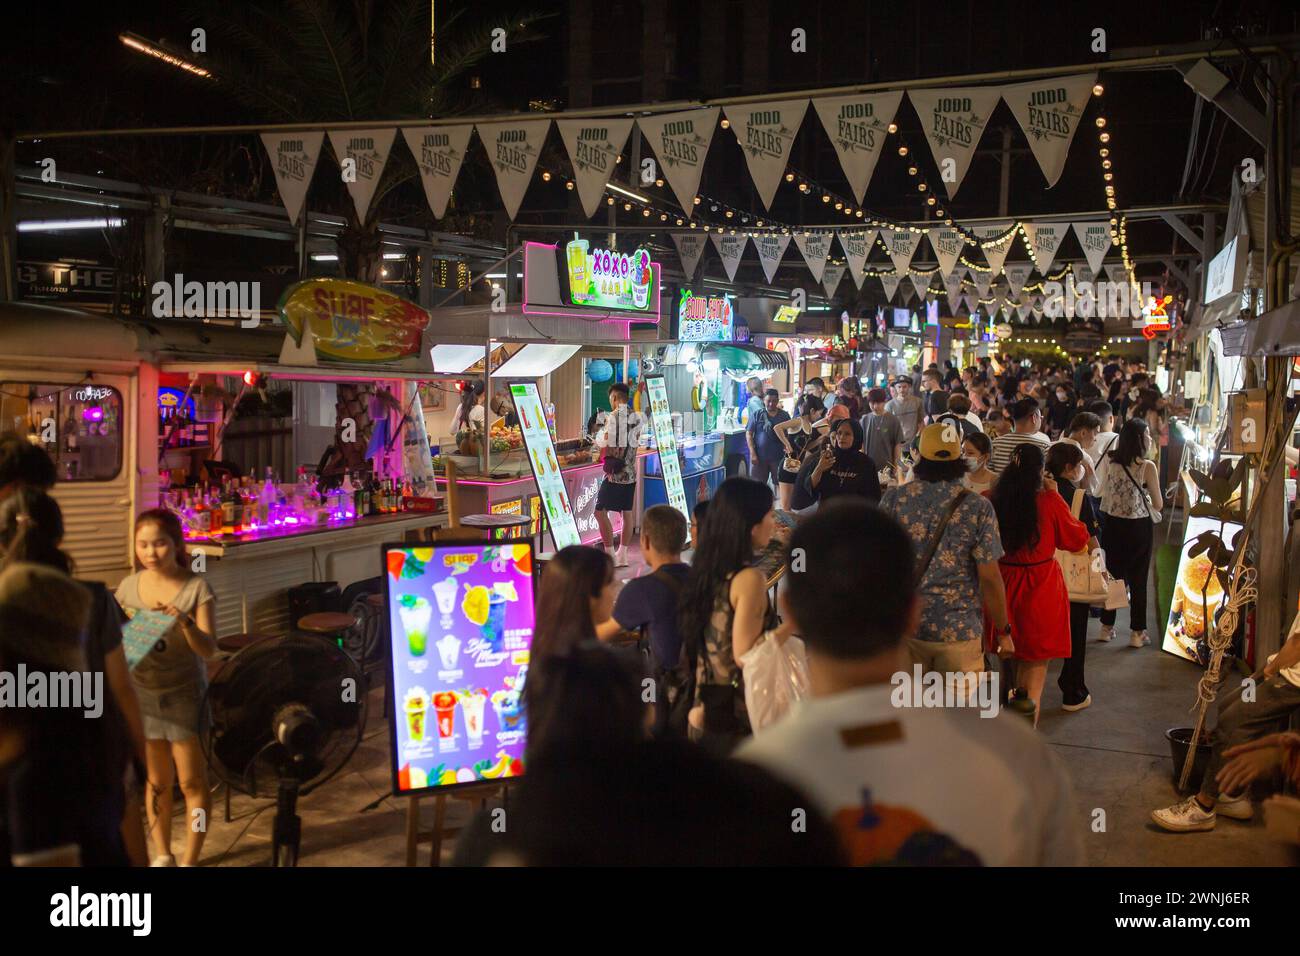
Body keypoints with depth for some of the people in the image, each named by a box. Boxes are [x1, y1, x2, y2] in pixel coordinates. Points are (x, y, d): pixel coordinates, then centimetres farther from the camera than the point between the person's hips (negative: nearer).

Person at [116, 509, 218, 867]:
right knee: (157, 781, 15)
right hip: (142, 693, 4)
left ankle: (189, 859, 16)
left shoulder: (197, 588, -13)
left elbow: (209, 648, -18)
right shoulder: (128, 587, -1)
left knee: (192, 781, 4)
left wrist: (185, 622, -36)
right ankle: (162, 855, 29)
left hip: (185, 694, -3)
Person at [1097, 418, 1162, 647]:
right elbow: (1158, 504, -8)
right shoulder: (1147, 466, -16)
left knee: (1113, 575, 16)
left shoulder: (1109, 460, -5)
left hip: (1112, 523, 4)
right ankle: (1137, 632, 14)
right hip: (1138, 527, -4)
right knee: (1138, 580, 7)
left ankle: (1107, 627, 23)